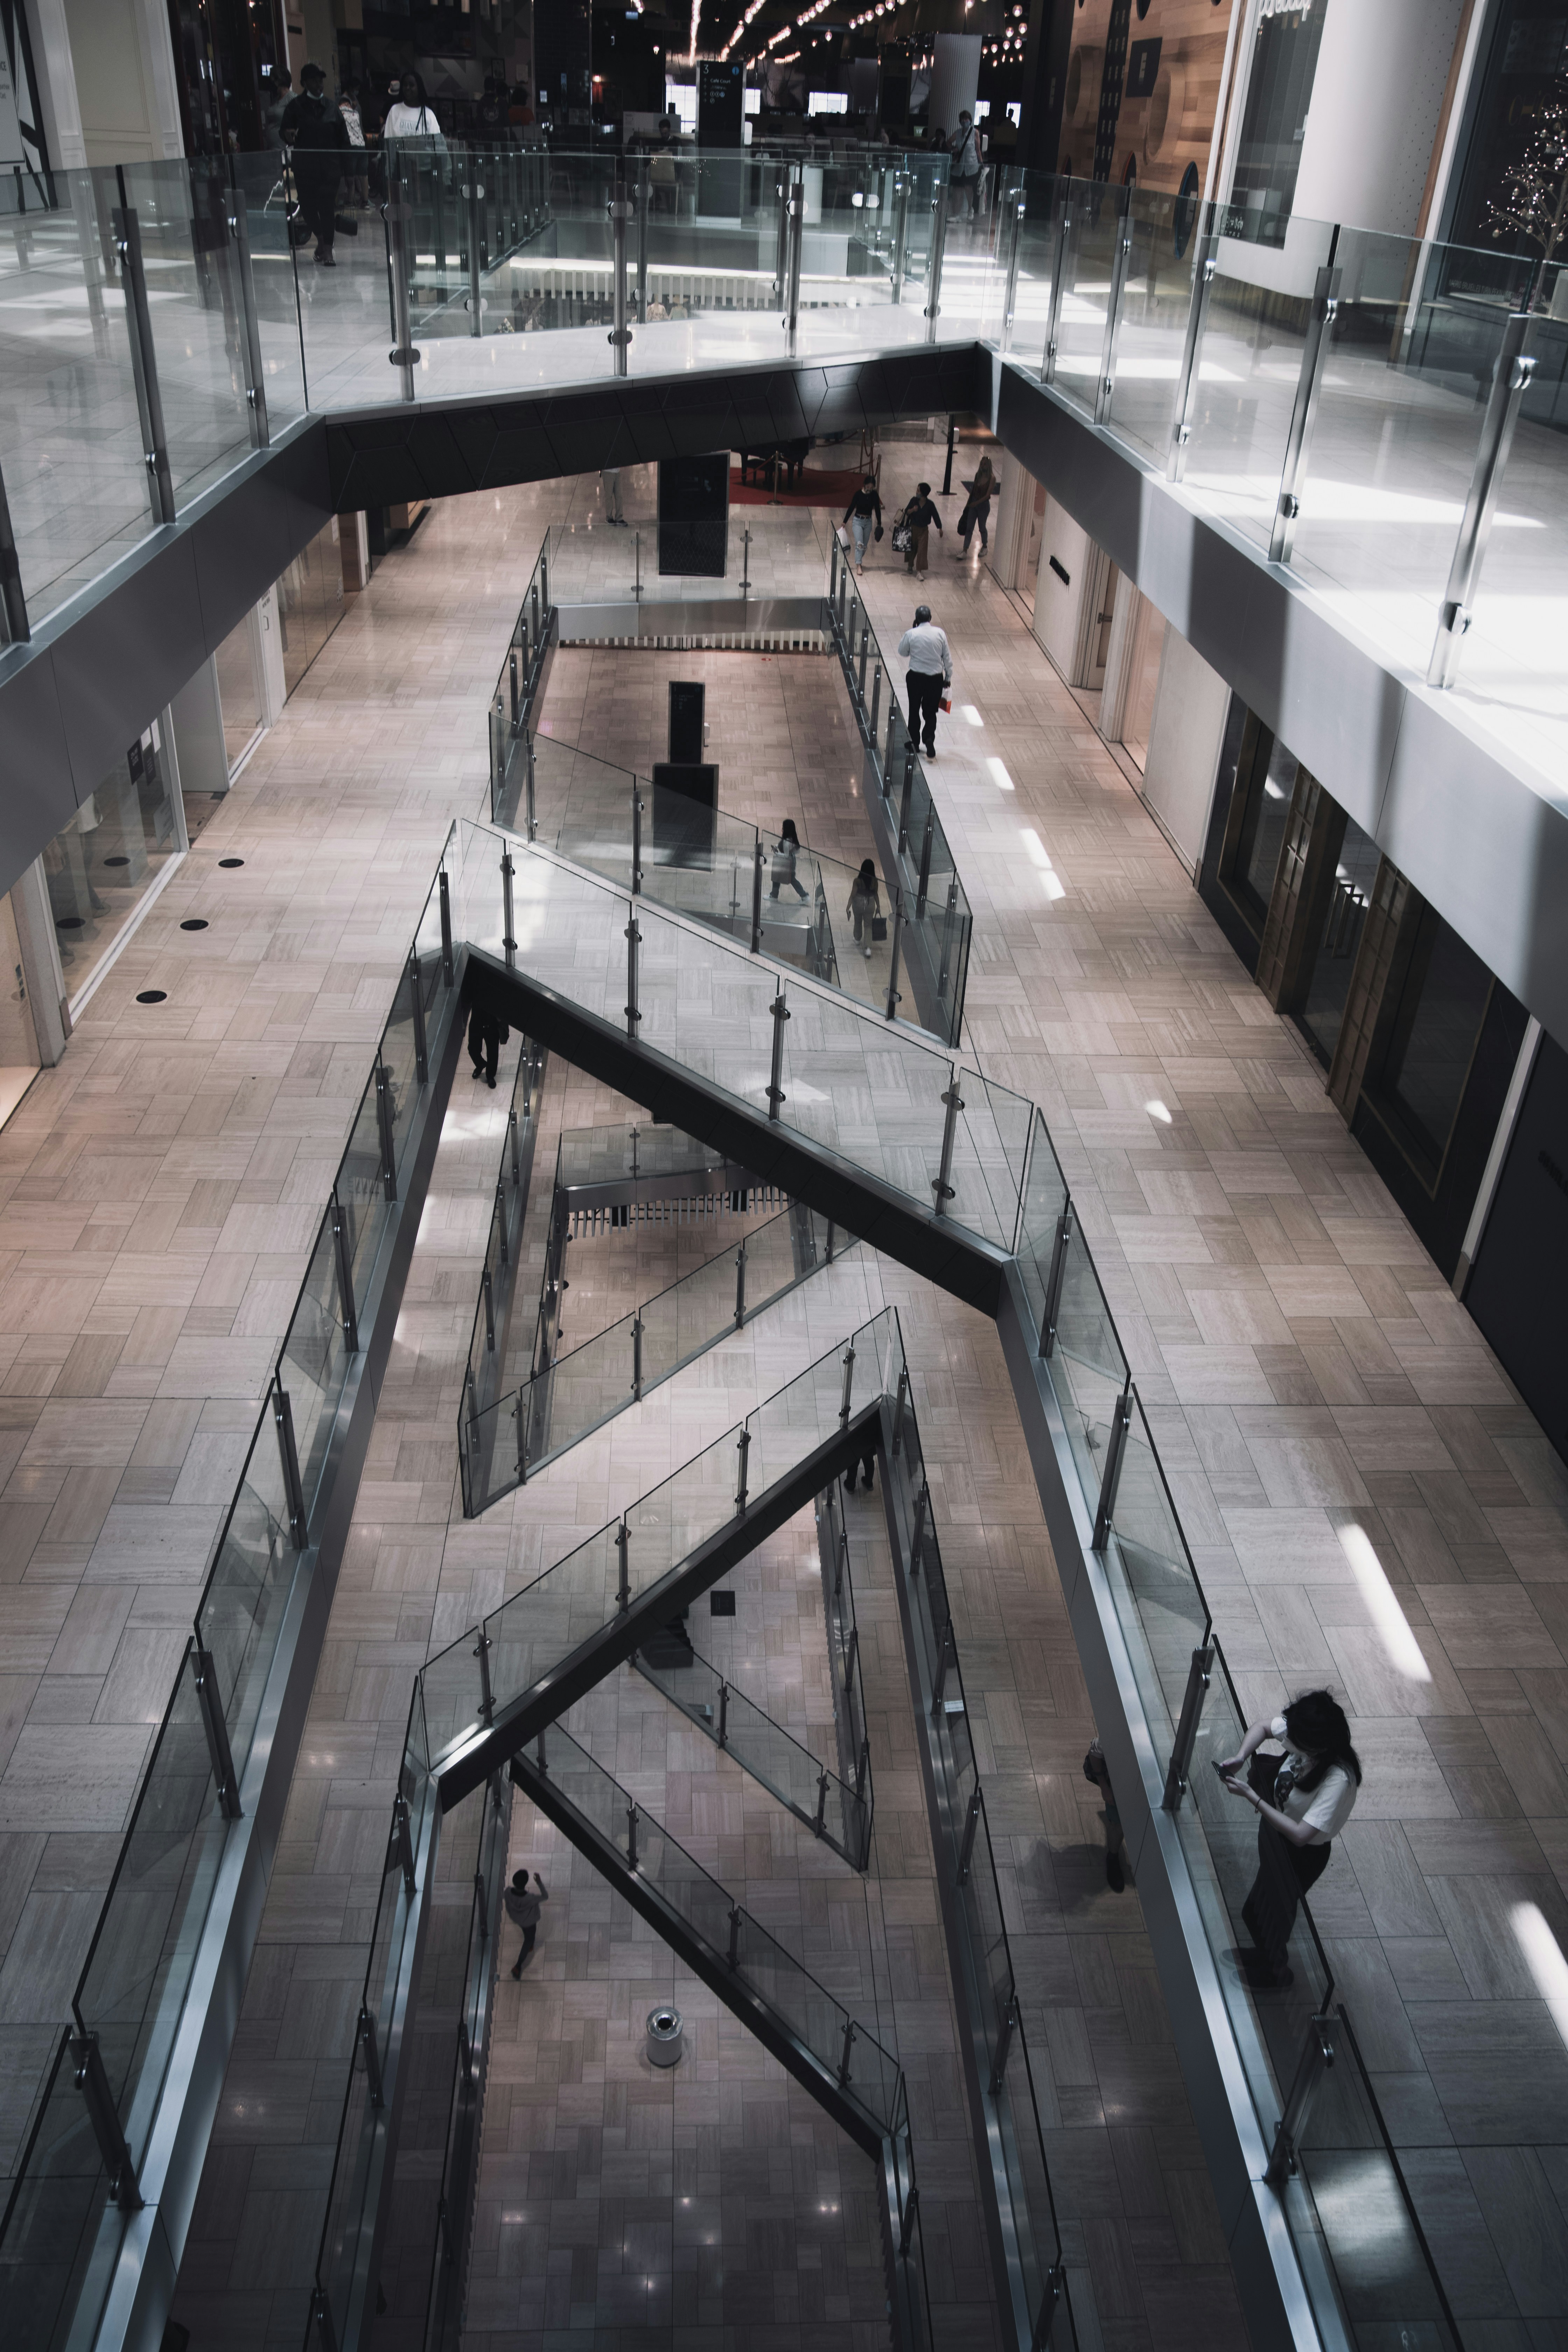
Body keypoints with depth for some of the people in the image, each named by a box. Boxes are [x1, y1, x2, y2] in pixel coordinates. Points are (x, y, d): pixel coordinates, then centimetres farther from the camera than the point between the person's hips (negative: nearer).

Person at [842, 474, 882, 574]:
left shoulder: (874, 495, -5)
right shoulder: (859, 494, -13)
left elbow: (878, 509, 3)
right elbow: (851, 508, -7)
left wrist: (879, 524, 1)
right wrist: (845, 522, -5)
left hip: (868, 522, 3)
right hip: (858, 521, -3)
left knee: (864, 546, 10)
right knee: (860, 544, -16)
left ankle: (859, 562, 30)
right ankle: (859, 566, -16)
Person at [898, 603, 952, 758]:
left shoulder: (911, 634, -10)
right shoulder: (940, 633, -5)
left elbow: (903, 653, 6)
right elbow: (947, 657, 1)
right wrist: (948, 677, 11)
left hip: (916, 677, -1)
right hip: (936, 678, 1)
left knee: (914, 710, 16)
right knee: (931, 713, 8)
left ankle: (915, 741, 25)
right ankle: (930, 743, -9)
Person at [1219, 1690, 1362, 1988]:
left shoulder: (1338, 1779, -40)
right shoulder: (1301, 1734, -22)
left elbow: (1300, 1834, -38)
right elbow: (1260, 1728, -3)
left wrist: (1253, 1798, -37)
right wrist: (1240, 1757, -21)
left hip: (1302, 1855, -6)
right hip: (1276, 1833, 6)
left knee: (1271, 1910, 19)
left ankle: (1276, 1969, 49)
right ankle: (1264, 1953, 58)